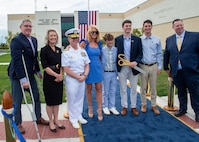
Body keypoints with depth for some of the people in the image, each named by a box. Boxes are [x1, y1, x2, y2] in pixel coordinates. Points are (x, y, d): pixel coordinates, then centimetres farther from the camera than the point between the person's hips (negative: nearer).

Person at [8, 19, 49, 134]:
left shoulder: (34, 40, 6)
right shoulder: (16, 41, -17)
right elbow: (17, 61, -24)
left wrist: (38, 71, 15)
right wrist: (23, 79, -27)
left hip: (30, 74, 7)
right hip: (18, 75, -7)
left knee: (36, 96, 14)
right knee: (17, 101, 6)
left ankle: (39, 118, 33)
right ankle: (18, 124, 25)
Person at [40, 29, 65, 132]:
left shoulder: (59, 50, 10)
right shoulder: (44, 50, -7)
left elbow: (61, 65, 10)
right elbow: (45, 66, -13)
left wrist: (61, 75, -6)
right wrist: (56, 75, -15)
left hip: (58, 78, 5)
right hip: (49, 78, -5)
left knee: (57, 100, 13)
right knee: (50, 100, 5)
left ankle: (56, 120, 27)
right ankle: (51, 121, 20)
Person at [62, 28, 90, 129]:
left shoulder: (83, 51, 5)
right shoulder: (66, 52, -10)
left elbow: (87, 65, 8)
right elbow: (66, 69, -13)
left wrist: (84, 76, -7)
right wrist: (78, 77, -12)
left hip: (82, 78, 5)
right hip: (71, 78, -5)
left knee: (80, 97, 15)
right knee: (72, 99, 4)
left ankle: (79, 116, 31)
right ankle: (73, 119, 19)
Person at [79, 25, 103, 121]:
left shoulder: (99, 43, 8)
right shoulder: (84, 43, -6)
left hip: (97, 68, 3)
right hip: (88, 68, -3)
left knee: (99, 89, 2)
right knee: (89, 89, 9)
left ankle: (99, 110, 9)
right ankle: (90, 108, 25)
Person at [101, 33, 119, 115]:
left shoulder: (115, 49, 1)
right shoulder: (102, 50, -9)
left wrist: (117, 72, 6)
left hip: (114, 73, 3)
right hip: (106, 73, -3)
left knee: (113, 91, 11)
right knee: (105, 91, 9)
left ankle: (112, 107, 24)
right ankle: (105, 107, 23)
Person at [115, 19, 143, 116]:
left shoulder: (137, 39, 2)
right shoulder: (117, 39, 1)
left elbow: (140, 53, 0)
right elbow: (115, 53, 2)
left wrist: (136, 62, -17)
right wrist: (117, 64, -8)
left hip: (133, 67, 1)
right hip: (122, 68, 0)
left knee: (133, 89, 10)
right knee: (123, 89, 10)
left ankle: (133, 107, 23)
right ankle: (124, 107, 22)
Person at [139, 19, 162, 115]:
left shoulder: (157, 40, 2)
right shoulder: (139, 40, -2)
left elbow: (159, 54, 5)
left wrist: (159, 67, 1)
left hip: (154, 66, 1)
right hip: (143, 66, -1)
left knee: (153, 87, 8)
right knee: (143, 87, 8)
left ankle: (154, 106, 19)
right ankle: (144, 105, 21)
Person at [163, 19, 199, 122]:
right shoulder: (169, 39, 8)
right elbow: (166, 55, 15)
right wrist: (166, 68, 13)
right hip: (176, 72, 3)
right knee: (181, 92, 15)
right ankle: (182, 109, 33)